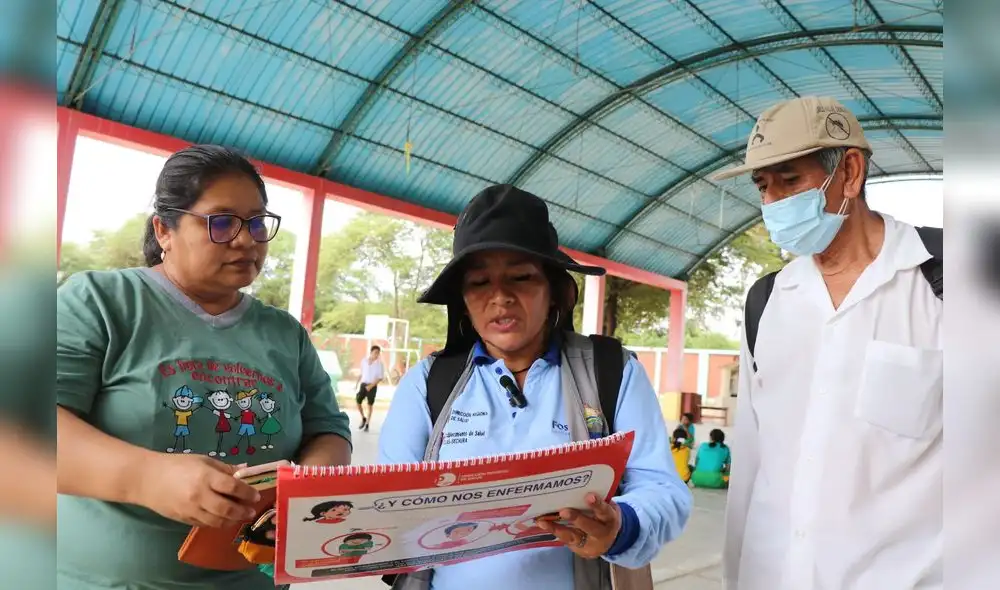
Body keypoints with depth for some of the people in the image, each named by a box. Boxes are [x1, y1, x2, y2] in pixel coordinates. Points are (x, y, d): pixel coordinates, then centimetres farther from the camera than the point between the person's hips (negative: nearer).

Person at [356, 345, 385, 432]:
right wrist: (357, 384, 11)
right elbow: (361, 373, 13)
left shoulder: (379, 363, -9)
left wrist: (371, 385, -16)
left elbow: (381, 377, -9)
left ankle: (367, 424, 13)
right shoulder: (364, 360, 2)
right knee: (358, 402, -3)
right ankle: (363, 418, 21)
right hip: (363, 384, 3)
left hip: (373, 386, -3)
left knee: (370, 405, 2)